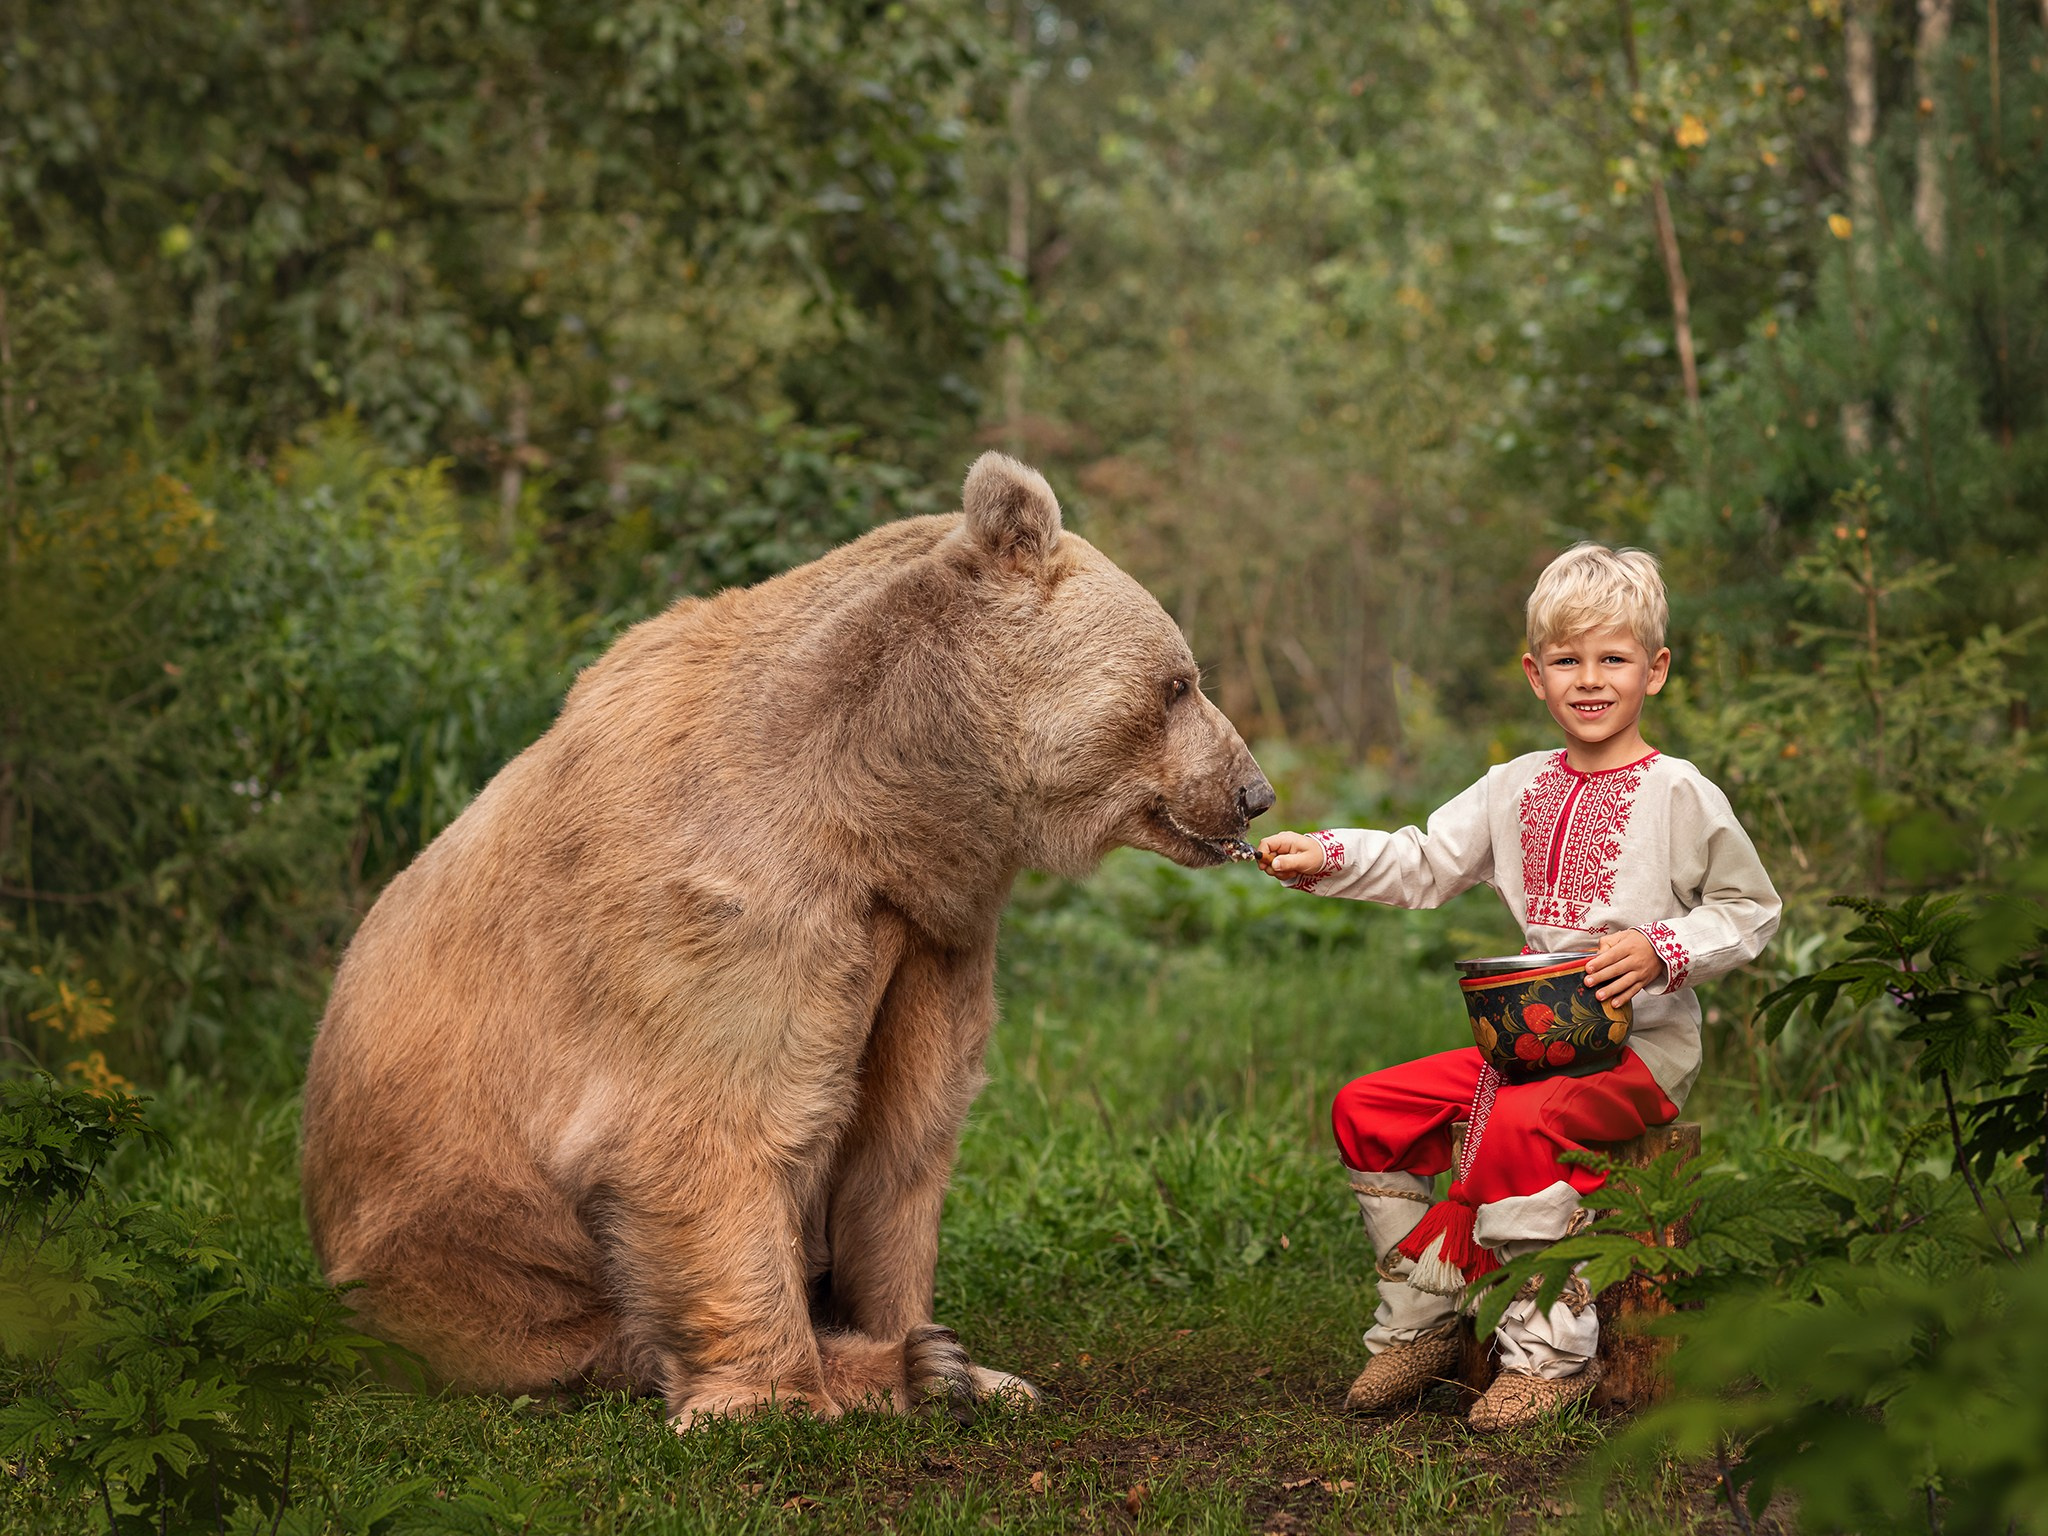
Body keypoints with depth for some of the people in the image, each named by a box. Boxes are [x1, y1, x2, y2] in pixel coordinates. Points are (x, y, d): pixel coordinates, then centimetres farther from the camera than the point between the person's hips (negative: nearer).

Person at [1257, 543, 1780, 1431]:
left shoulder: (1679, 795, -4)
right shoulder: (1517, 789, 12)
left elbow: (1751, 910, -2)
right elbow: (1425, 864, 8)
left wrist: (1661, 951, -17)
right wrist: (1326, 859, -7)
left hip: (1644, 1048, -7)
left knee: (1517, 1126, -34)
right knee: (1367, 1110, -2)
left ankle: (1551, 1356, -23)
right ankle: (1420, 1325, 7)